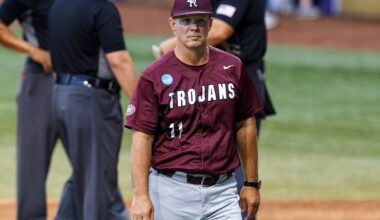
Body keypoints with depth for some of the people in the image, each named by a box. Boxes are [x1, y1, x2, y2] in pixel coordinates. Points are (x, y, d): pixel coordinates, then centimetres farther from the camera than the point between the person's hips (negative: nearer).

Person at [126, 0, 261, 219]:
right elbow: (142, 138, -7)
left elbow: (245, 126, 12)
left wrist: (252, 183, 12)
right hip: (172, 190, -2)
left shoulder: (232, 68, 6)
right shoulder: (154, 77, -5)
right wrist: (141, 195, -16)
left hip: (223, 189, 2)